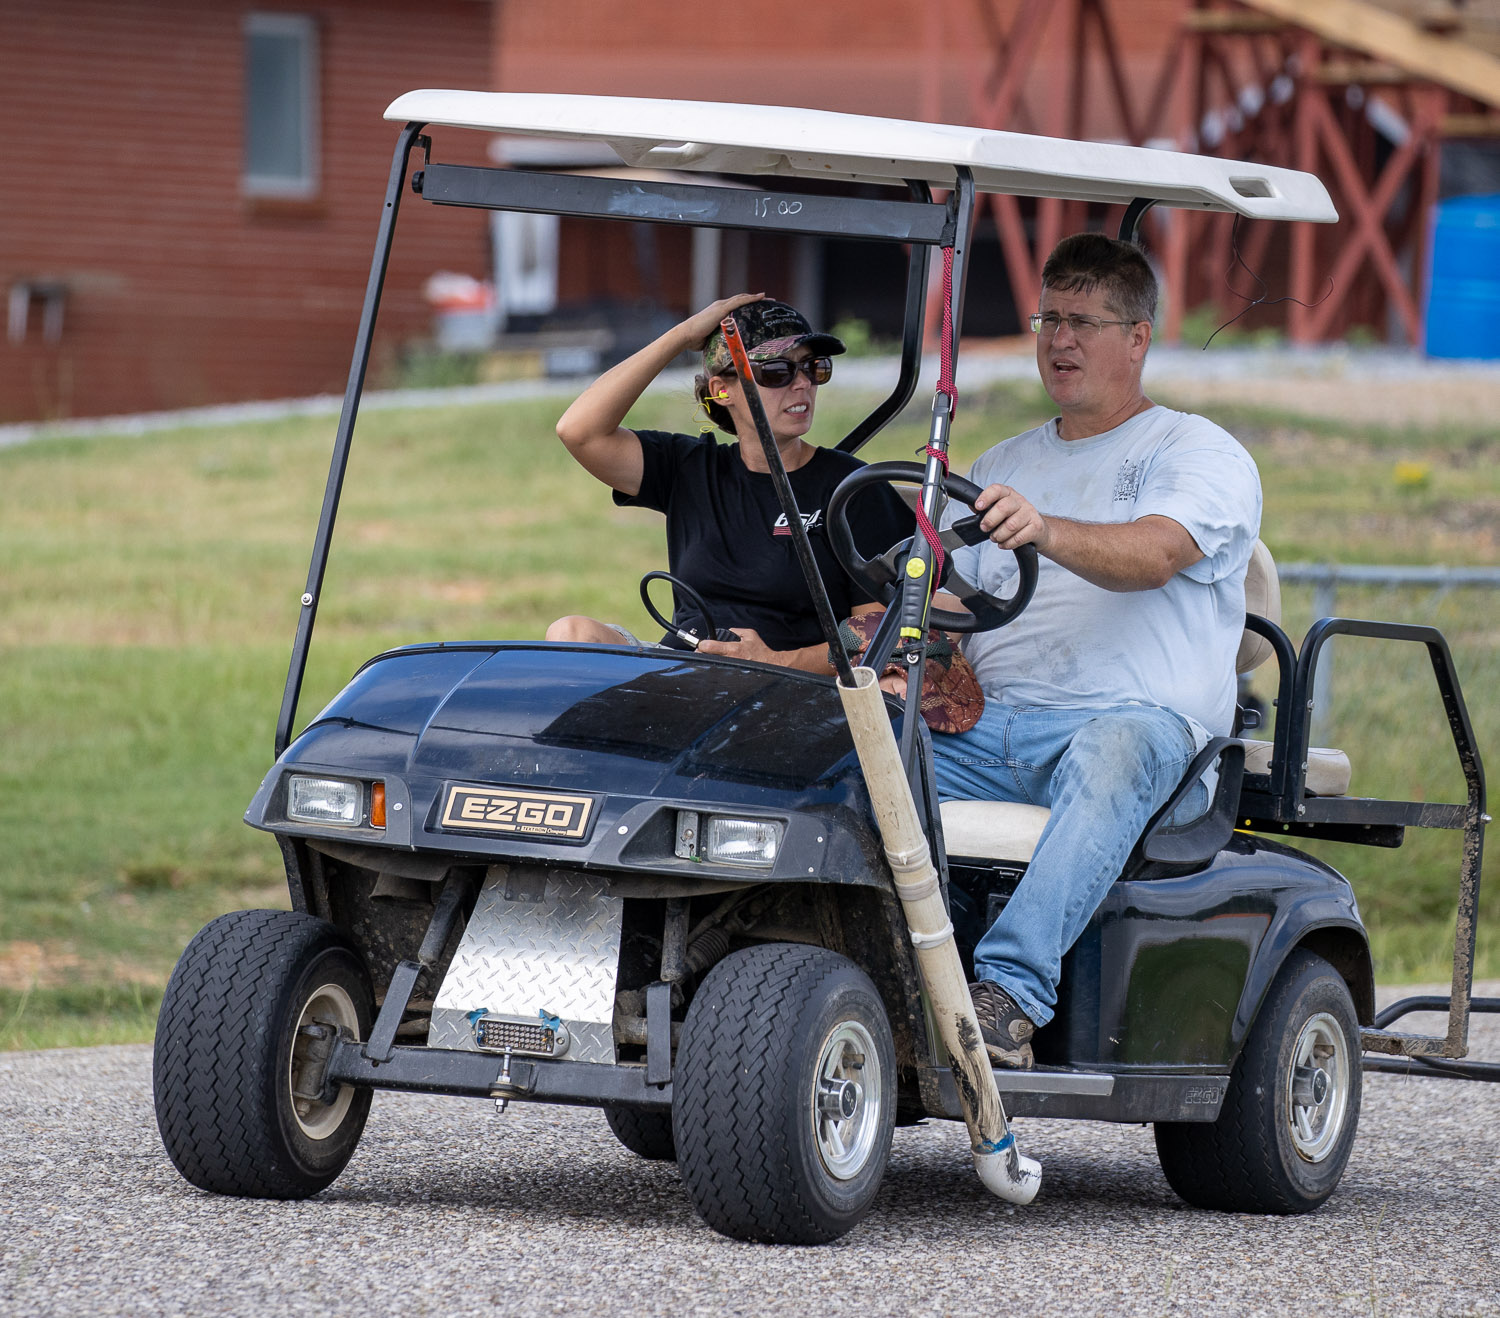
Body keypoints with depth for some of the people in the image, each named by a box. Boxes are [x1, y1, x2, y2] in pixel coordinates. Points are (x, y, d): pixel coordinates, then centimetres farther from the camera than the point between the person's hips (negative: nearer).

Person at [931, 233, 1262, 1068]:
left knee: (1111, 751, -41)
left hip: (1144, 723, -5)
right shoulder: (1004, 467, 27)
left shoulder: (1201, 454, 6)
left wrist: (1047, 531, -35)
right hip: (991, 727, 5)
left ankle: (1012, 987, -52)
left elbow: (1155, 554, -15)